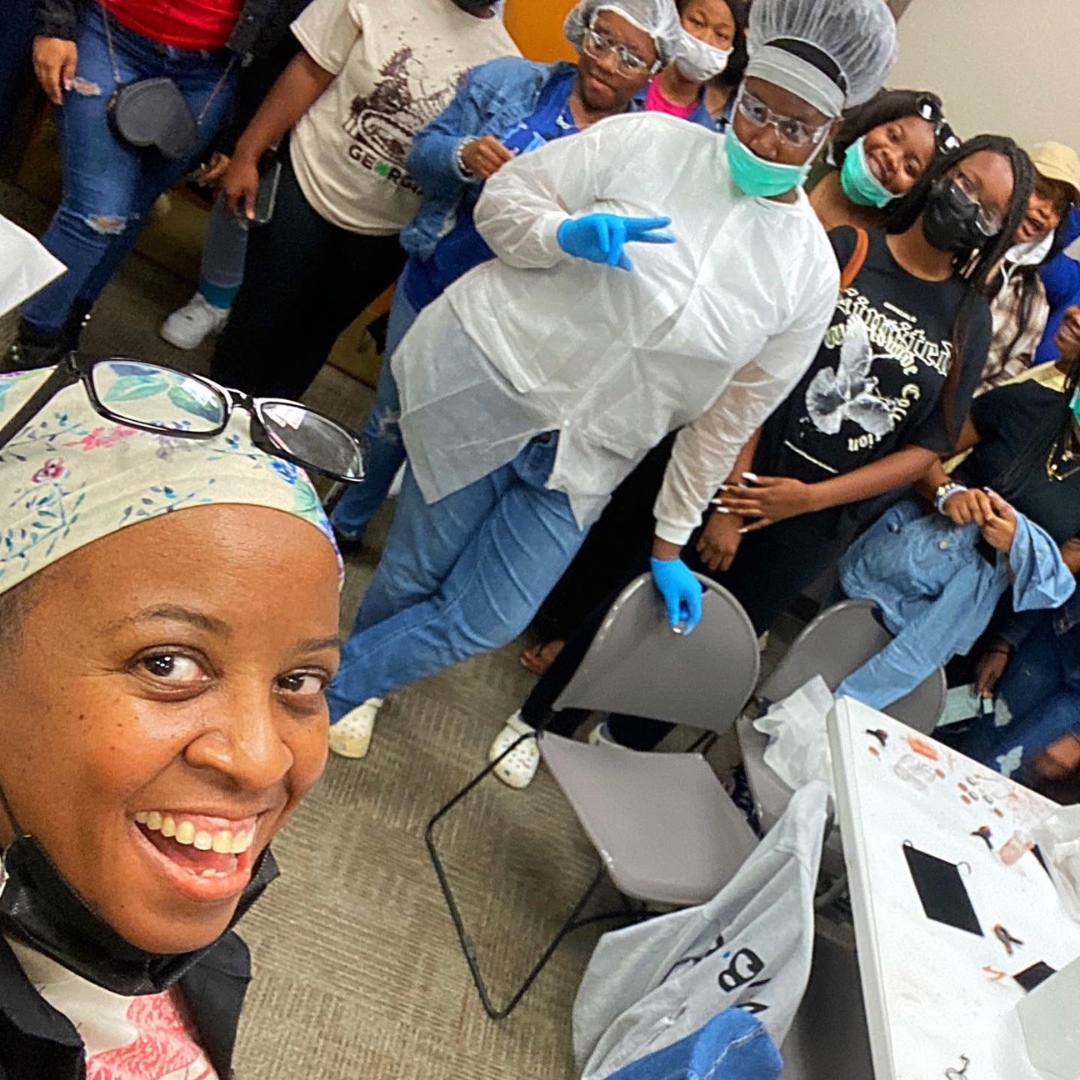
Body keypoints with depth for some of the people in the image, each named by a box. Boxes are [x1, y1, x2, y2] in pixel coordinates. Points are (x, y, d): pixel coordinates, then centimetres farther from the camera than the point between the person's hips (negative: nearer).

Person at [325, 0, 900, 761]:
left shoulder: (811, 274, -2)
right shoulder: (645, 141, -7)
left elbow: (729, 420, 4)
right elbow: (503, 201, -2)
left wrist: (671, 542, 6)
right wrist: (570, 235, -24)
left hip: (583, 460, 2)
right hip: (485, 375, -2)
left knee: (484, 622, -1)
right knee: (414, 575, 5)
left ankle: (331, 689, 26)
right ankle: (357, 682, 39)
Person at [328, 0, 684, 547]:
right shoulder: (505, 81, -5)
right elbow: (423, 150, -2)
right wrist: (462, 155, -24)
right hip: (431, 290, 2)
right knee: (388, 420, 20)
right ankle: (344, 521, 46)